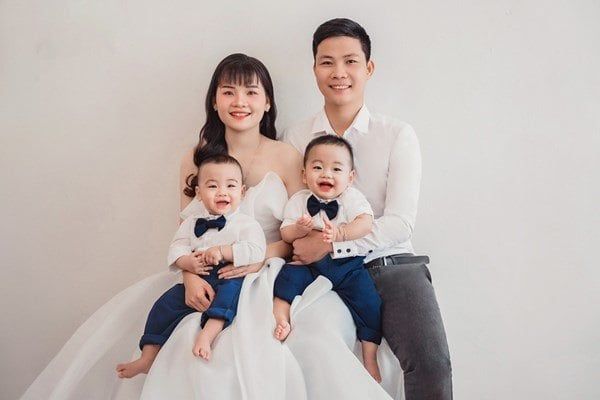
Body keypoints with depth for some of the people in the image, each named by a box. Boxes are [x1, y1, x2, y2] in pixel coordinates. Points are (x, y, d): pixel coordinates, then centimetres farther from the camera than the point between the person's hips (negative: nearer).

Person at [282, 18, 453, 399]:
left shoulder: (398, 135, 2)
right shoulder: (294, 139, 8)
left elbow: (399, 224, -6)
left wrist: (330, 243, -16)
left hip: (390, 264, 0)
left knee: (432, 363, -25)